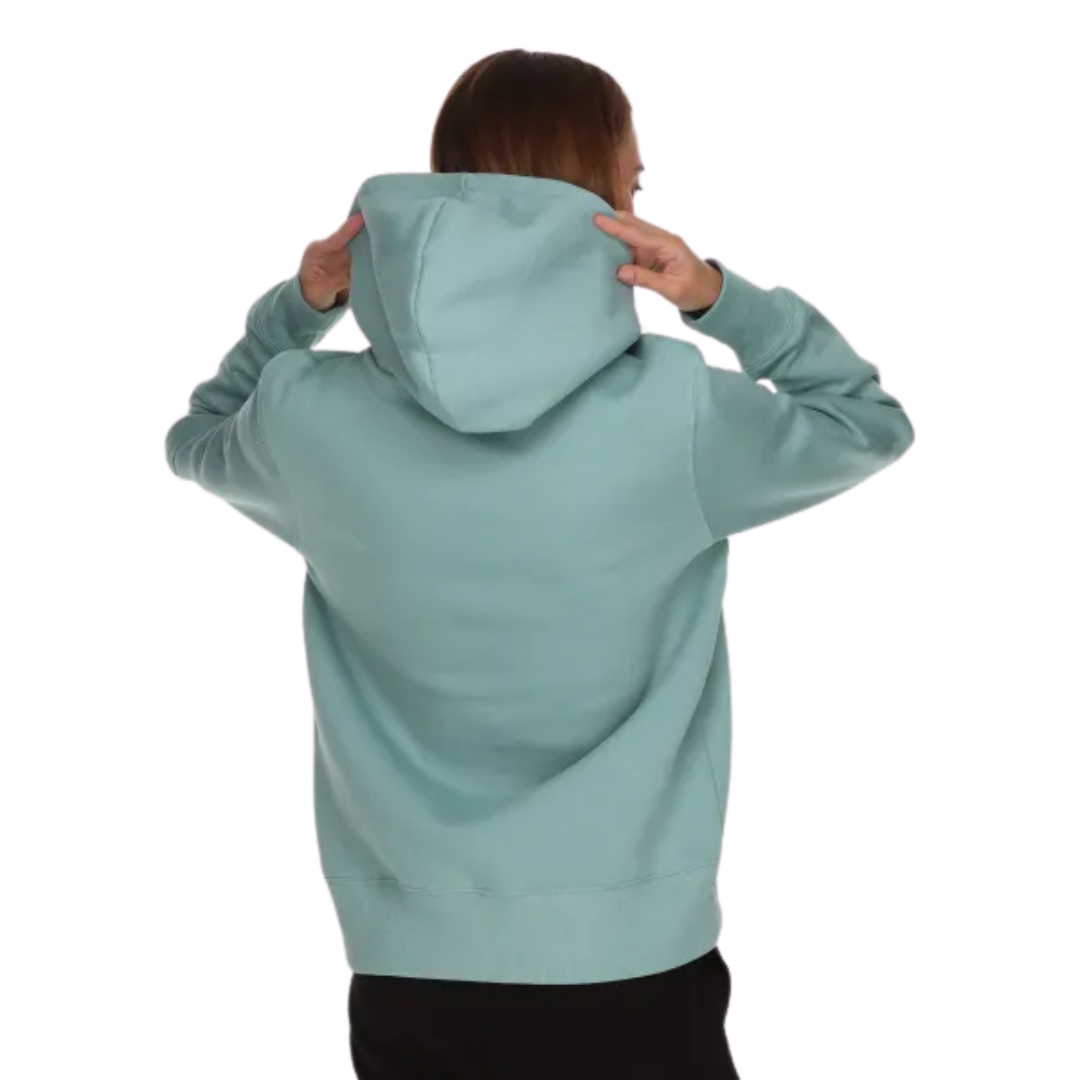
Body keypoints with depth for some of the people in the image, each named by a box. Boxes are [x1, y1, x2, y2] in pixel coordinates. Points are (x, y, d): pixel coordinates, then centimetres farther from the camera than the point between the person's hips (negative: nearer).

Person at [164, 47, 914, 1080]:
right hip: (632, 972, -2)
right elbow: (873, 421, 5)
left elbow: (197, 438, 17)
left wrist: (298, 305, 3)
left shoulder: (315, 418, -8)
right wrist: (717, 295, -5)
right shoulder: (676, 413, -14)